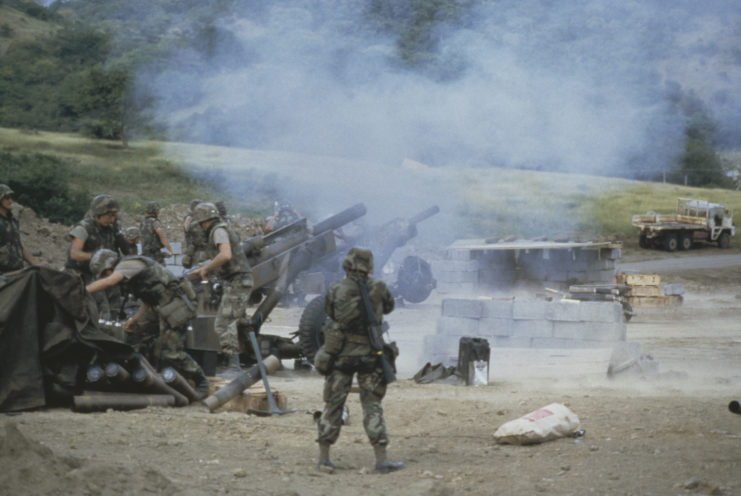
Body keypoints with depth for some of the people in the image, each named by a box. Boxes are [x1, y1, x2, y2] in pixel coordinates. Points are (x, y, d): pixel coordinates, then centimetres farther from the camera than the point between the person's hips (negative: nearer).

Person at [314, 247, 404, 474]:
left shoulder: (335, 290, -9)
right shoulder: (378, 288, -6)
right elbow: (389, 307, 12)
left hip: (341, 355, 0)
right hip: (369, 355, 0)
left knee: (333, 404, 9)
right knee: (373, 406, 6)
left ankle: (324, 457, 10)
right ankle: (381, 459, 2)